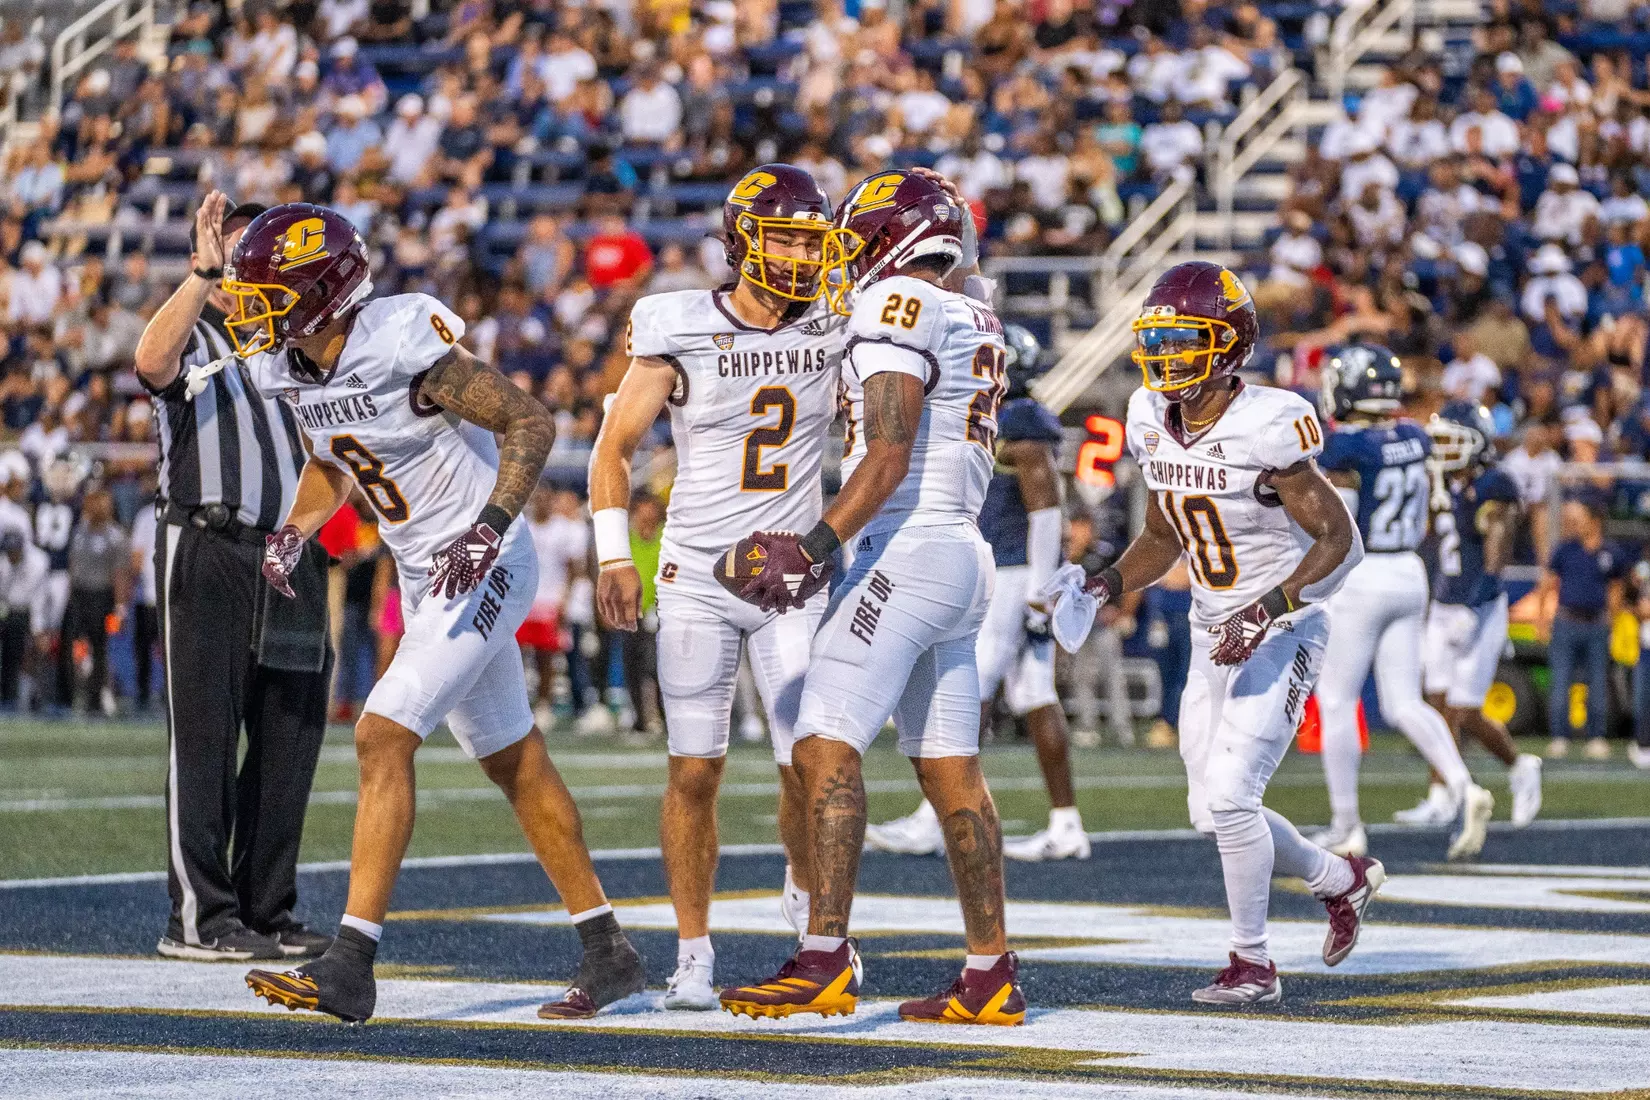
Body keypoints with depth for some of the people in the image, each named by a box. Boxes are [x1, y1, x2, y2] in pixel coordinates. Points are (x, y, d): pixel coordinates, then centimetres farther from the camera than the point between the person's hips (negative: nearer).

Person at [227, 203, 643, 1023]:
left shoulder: (405, 346, -24)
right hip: (424, 578, 9)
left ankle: (350, 965, -17)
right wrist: (295, 530, 2)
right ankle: (608, 953, 25)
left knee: (383, 740, -17)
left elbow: (531, 423, -18)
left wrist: (491, 526, -27)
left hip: (484, 569, -9)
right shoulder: (286, 366, 0)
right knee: (517, 767, 14)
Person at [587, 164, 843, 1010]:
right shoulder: (681, 334, -5)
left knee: (808, 771, -4)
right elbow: (615, 445, 0)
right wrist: (614, 554, -7)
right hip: (697, 578, -1)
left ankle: (808, 893, 27)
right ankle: (693, 955, 9)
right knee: (695, 773, -1)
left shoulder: (834, 330, 0)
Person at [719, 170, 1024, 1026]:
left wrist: (815, 547, -20)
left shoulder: (897, 306, -9)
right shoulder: (972, 322, 18)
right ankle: (991, 977, 12)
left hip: (906, 553, -10)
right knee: (950, 770, 10)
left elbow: (890, 458, -17)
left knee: (826, 745, -13)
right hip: (962, 555, 10)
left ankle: (825, 961, -20)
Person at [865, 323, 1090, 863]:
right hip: (996, 576, 10)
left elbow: (1045, 510, -19)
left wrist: (1039, 593, -22)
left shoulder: (1021, 428, -14)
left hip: (1013, 579, -10)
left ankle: (934, 821, -9)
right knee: (1034, 699, 7)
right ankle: (1065, 826, 7)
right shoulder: (1000, 424, 17)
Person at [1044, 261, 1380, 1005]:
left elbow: (1341, 541, -19)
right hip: (1213, 636, 8)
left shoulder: (1264, 428, -22)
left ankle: (1253, 963, 1)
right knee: (1214, 813, 10)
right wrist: (1103, 589, -2)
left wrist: (1266, 612, -28)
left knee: (1229, 796, -16)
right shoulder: (1154, 426, 0)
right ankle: (1342, 880, 35)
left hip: (1282, 636, -8)